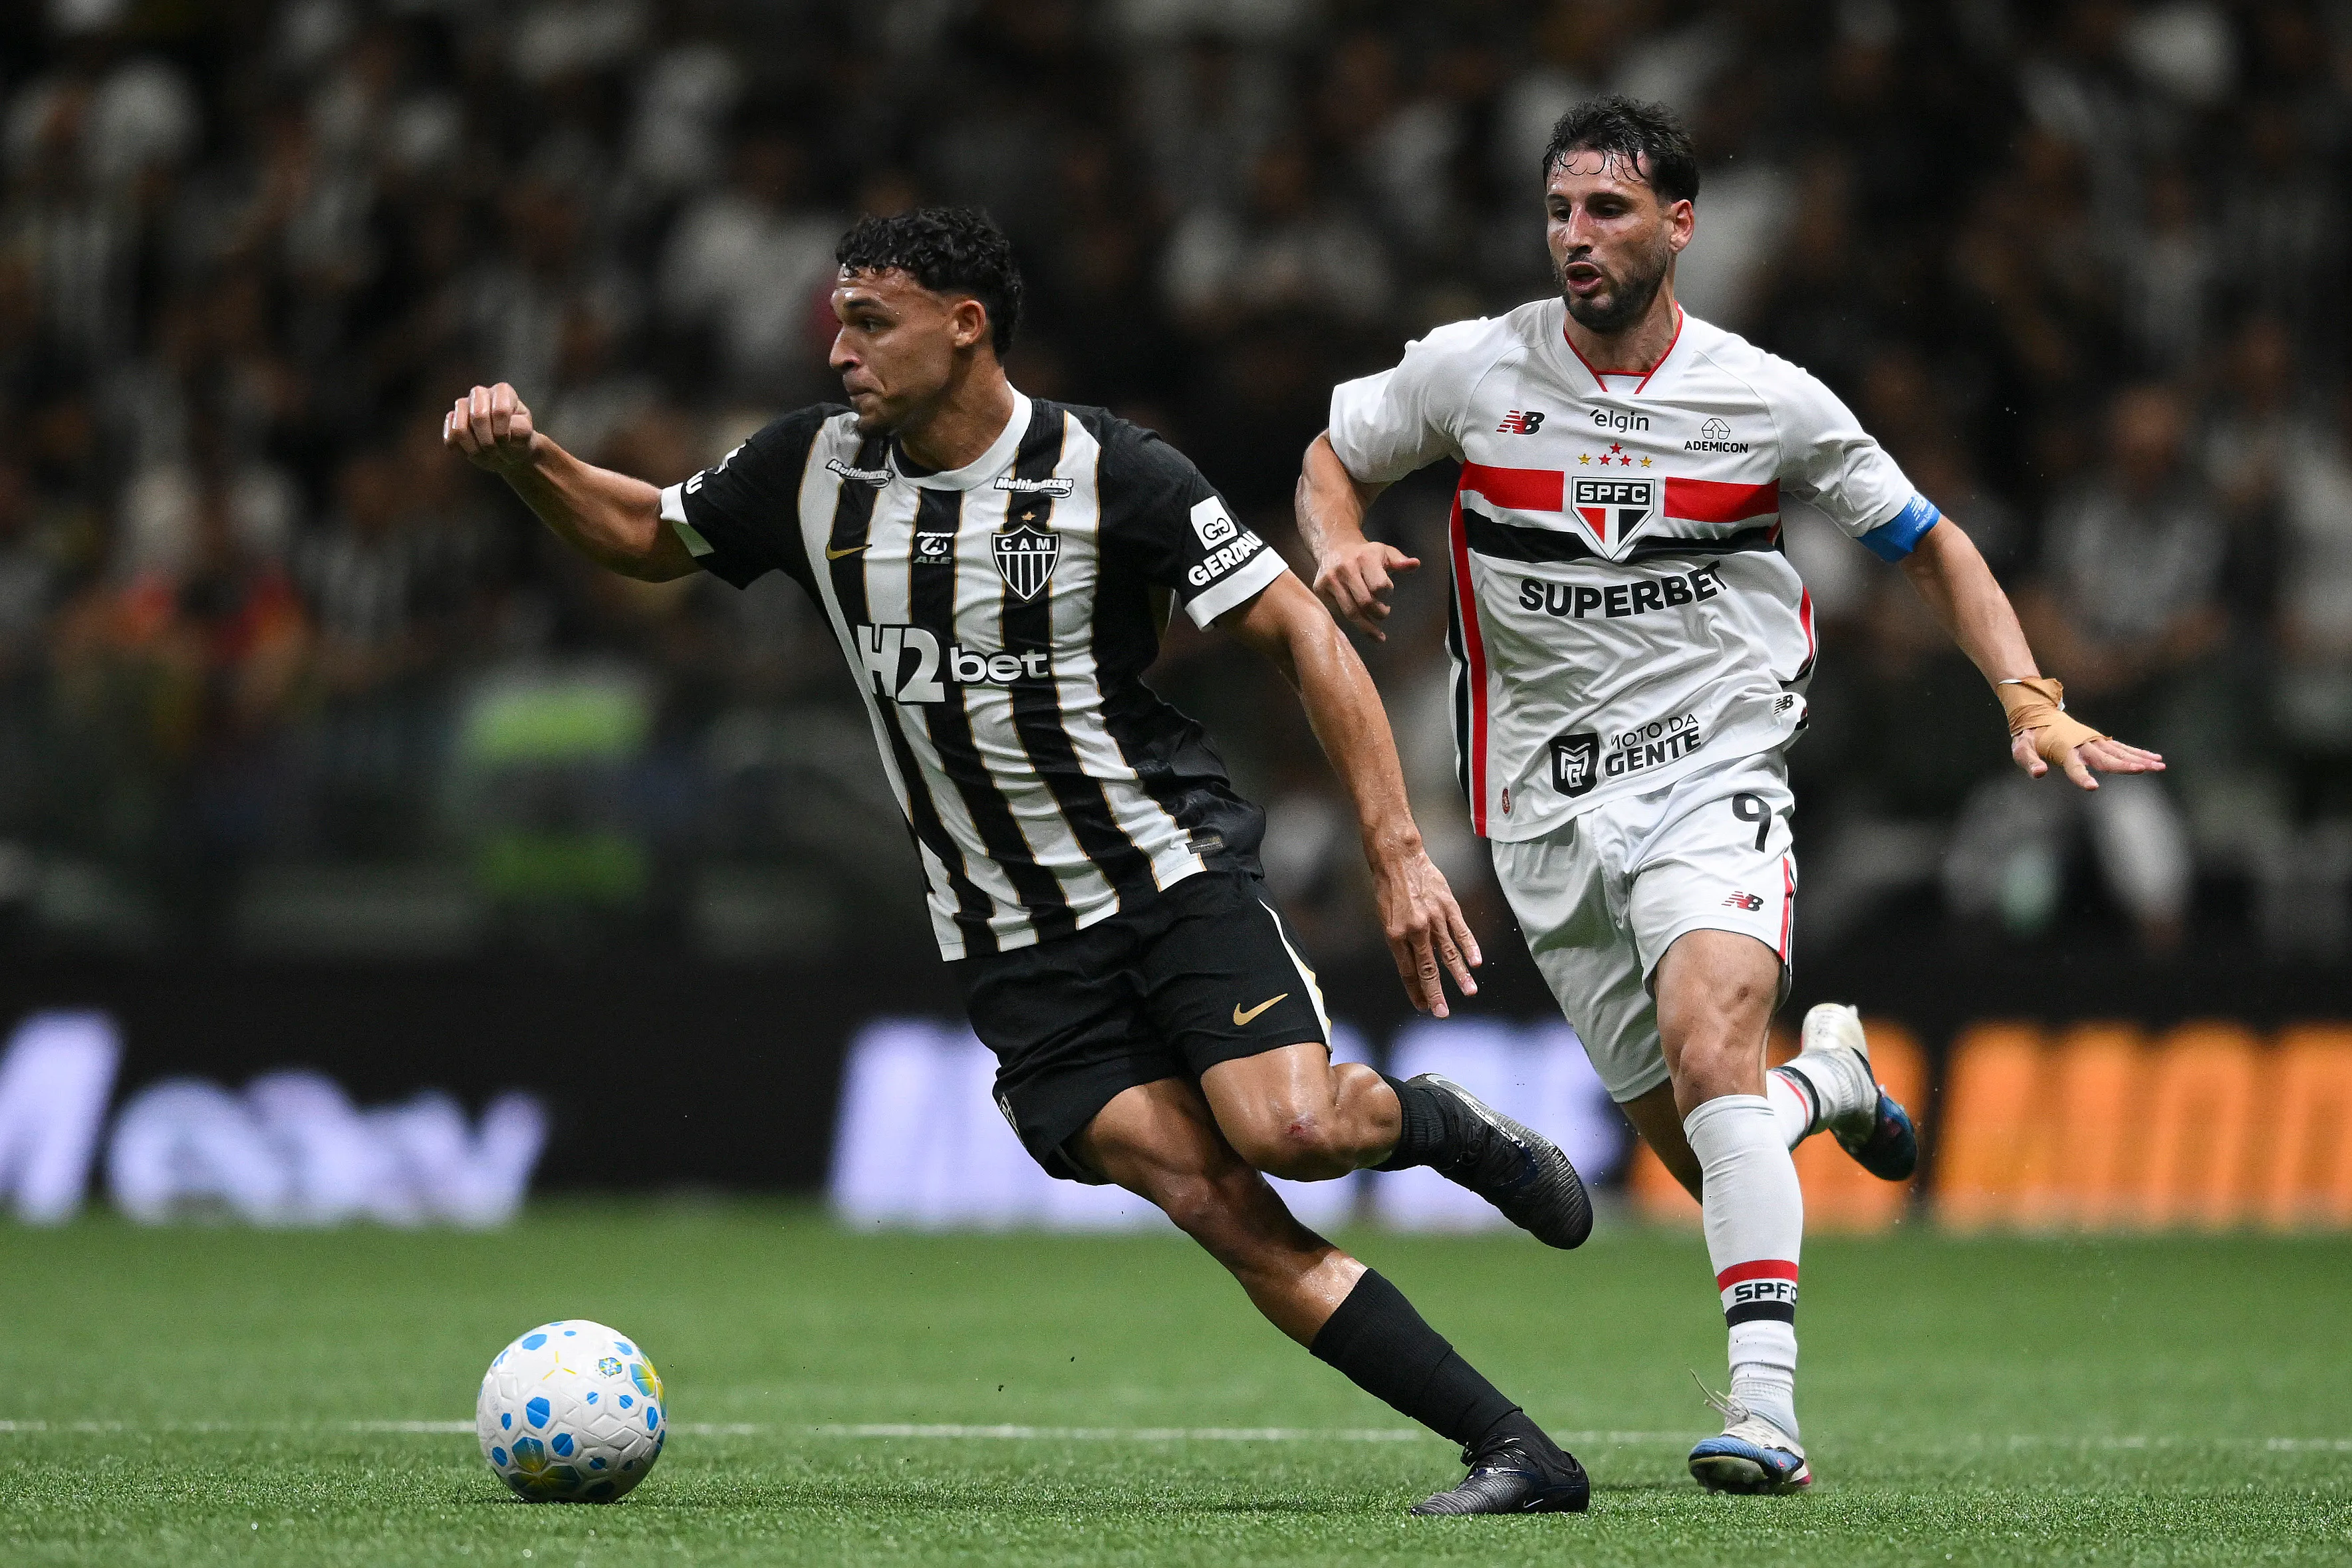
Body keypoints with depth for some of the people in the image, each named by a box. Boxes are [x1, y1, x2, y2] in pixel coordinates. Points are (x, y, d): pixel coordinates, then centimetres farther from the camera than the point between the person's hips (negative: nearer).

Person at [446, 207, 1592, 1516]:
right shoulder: (817, 472, 1)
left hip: (1174, 867, -3)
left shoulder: (1111, 475, -12)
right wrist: (528, 459, -4)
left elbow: (1303, 633, -9)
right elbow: (645, 535, 17)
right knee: (1221, 1210, -14)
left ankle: (1436, 1122, 11)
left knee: (1289, 1129, -27)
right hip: (1016, 950, 3)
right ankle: (1517, 1454, -11)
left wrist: (1400, 854, -16)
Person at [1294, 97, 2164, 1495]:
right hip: (1550, 808, 3)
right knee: (1702, 1150, 5)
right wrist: (1341, 544, -7)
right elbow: (1332, 461, 16)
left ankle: (1767, 1409, -33)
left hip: (1715, 775, -3)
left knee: (1710, 1051, -29)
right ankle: (1829, 1076, 42)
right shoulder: (1473, 370, -1)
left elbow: (1931, 545, 9)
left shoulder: (1769, 399, -3)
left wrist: (2034, 706, -3)